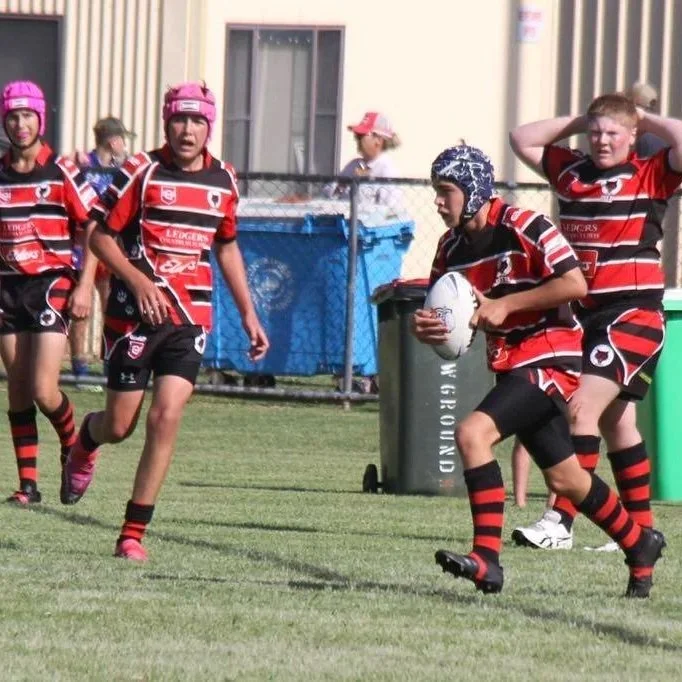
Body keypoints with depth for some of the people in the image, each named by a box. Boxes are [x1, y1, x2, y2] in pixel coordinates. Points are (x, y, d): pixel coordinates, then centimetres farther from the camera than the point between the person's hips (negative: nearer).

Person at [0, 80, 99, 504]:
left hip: (52, 285, -4)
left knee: (43, 391, -12)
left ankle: (74, 446, 17)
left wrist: (84, 288, -10)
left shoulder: (62, 173, -6)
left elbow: (95, 230, -4)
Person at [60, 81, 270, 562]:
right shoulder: (141, 172, -7)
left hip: (190, 318, 3)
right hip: (135, 313, -2)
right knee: (120, 425, 3)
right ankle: (86, 441, 42)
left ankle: (134, 533, -5)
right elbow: (100, 236, -4)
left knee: (166, 417, -12)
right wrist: (139, 280, -19)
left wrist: (249, 315, 19)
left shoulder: (224, 181, 7)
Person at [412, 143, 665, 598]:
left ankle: (487, 560, -27)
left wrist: (504, 305, -20)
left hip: (549, 359, -9)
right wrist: (425, 328, -12)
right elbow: (445, 319, 13)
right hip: (512, 367, 9)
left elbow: (575, 285, -21)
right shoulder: (451, 248, 8)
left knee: (472, 433, -25)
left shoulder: (523, 227, -15)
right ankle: (640, 545, 37)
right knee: (564, 478, 16)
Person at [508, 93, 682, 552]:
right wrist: (578, 123, 12)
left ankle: (560, 522, -20)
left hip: (632, 316, -7)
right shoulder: (571, 171, 11)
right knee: (615, 423, 12)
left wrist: (645, 119, -4)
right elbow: (522, 139, 20)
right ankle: (643, 529, 21)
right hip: (580, 313, 7)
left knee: (582, 408, -17)